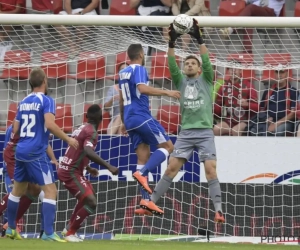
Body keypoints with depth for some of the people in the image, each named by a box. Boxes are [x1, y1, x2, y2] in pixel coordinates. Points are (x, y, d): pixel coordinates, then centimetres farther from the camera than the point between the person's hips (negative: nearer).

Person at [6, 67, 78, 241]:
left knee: (18, 190, 19)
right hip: (36, 153, -8)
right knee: (50, 191, -7)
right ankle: (48, 233, -16)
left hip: (21, 151, 8)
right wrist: (68, 139, -13)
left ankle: (11, 228, 27)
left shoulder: (24, 102, 12)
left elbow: (15, 130, 16)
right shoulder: (46, 101, -8)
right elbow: (50, 124, -22)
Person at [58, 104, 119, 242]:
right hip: (71, 173, -10)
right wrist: (109, 166, -39)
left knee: (88, 197, 30)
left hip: (67, 170, 10)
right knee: (91, 202, -17)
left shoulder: (82, 128, 12)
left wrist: (88, 168, 39)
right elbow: (88, 152, -35)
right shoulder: (92, 132, -16)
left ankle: (69, 228, 33)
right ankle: (70, 233, -11)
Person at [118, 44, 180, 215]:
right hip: (142, 116, -9)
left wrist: (124, 122, 34)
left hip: (130, 118, 9)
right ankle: (142, 173, -21)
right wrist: (166, 93, -28)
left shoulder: (123, 73, 18)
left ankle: (145, 200, -2)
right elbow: (142, 88, -26)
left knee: (144, 157, 6)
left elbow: (122, 100, 25)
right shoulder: (139, 69, -7)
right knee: (167, 146, -5)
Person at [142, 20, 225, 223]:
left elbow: (207, 62, -6)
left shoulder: (206, 80, 9)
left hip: (205, 132, -2)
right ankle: (151, 203, 2)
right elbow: (172, 65, 0)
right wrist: (172, 43, -12)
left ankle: (218, 210, -15)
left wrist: (199, 39, -15)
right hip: (186, 133, 2)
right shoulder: (181, 81, 14)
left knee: (210, 170, -12)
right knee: (171, 168, -2)